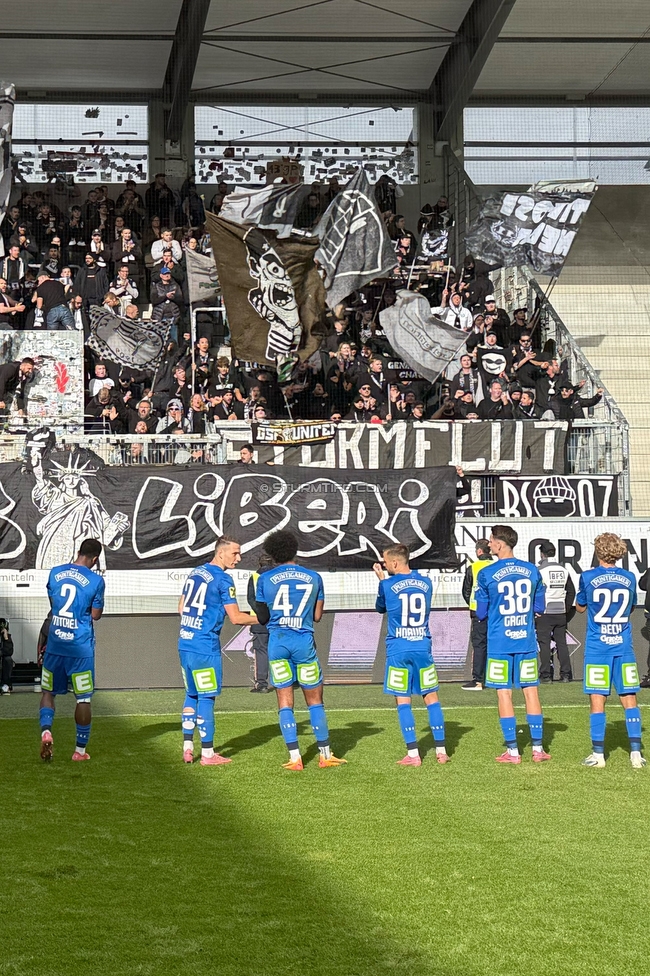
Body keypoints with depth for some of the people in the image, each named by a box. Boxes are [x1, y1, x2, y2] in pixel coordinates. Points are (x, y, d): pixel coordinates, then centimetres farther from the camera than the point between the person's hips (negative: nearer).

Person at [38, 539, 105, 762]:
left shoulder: (55, 573, 3)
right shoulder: (96, 581, -9)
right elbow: (96, 615, -1)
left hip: (55, 645, 3)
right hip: (81, 647, -3)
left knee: (48, 691, 15)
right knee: (83, 698, 7)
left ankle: (46, 730, -11)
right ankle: (80, 750, 11)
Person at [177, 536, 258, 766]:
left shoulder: (195, 573, 12)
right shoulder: (223, 580, -11)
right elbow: (236, 618, -12)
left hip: (185, 643, 8)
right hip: (205, 646, -8)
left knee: (191, 694, 16)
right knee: (206, 697, -1)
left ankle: (187, 747, 16)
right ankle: (207, 753, 4)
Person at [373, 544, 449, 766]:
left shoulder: (388, 585, -7)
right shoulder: (426, 583, 4)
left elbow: (380, 608, 11)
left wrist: (382, 580, 21)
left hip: (398, 651, -3)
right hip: (422, 648, 3)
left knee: (403, 701, 3)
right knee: (432, 698, 11)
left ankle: (413, 754, -1)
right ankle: (441, 751, 11)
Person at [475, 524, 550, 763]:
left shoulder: (486, 575, -8)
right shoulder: (532, 571, 2)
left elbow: (481, 613, -1)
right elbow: (540, 607, 9)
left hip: (500, 643, -3)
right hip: (527, 641, 3)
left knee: (504, 693, 3)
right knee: (531, 691, 8)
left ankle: (512, 751, 2)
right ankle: (538, 748, 9)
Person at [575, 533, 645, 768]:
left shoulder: (588, 578, -7)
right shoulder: (629, 578, 2)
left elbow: (580, 608, 9)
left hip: (597, 647, -2)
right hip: (623, 646, 2)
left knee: (597, 700, 2)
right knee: (629, 699, 6)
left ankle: (598, 754, 3)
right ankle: (636, 753, 3)